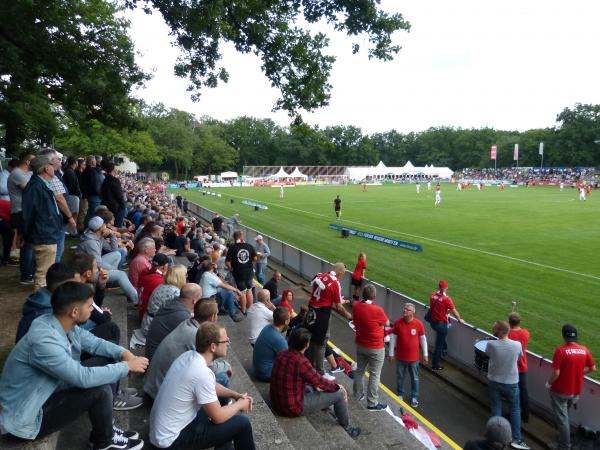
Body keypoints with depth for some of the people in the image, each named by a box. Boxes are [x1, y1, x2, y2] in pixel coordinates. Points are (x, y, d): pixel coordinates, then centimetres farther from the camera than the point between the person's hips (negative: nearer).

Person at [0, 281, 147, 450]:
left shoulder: (64, 324, -6)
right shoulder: (43, 340, -33)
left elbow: (94, 343, 7)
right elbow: (83, 378, -32)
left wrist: (124, 353, -10)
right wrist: (127, 366, -22)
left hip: (46, 394, 9)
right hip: (27, 417, -9)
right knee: (100, 390, -20)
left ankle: (104, 427, 14)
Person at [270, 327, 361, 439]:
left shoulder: (282, 354, -4)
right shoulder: (300, 362, -28)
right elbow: (320, 381, -14)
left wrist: (315, 385, 19)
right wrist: (337, 387, 4)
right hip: (293, 408, -8)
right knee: (339, 393, 2)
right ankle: (347, 428, 24)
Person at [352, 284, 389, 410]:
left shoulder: (355, 306, -11)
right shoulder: (378, 310, -27)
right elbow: (387, 323, -8)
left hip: (360, 345, 6)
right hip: (376, 348, -6)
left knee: (359, 370, 23)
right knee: (374, 375, 7)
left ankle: (358, 394, 39)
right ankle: (372, 403, 15)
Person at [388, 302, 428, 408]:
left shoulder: (418, 324, -13)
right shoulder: (398, 323, -12)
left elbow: (423, 339, -2)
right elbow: (393, 338, -4)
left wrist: (425, 354, 2)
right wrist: (391, 353, -1)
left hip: (413, 357, -1)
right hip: (400, 356, 1)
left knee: (415, 378, 14)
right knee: (400, 377, 17)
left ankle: (414, 397, 31)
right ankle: (399, 395, 37)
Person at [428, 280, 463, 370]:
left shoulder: (433, 295, -3)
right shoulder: (446, 299, -20)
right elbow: (454, 311, -12)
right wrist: (460, 320, 7)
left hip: (433, 321, 5)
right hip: (441, 324, -5)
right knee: (439, 344, 6)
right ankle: (435, 365, 15)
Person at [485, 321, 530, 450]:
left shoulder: (491, 344, -21)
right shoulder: (517, 345, -18)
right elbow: (519, 358, 3)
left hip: (494, 381, 0)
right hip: (511, 382, 0)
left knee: (495, 409, 15)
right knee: (515, 410, 16)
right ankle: (516, 439, 19)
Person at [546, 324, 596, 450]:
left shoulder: (561, 350, -22)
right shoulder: (584, 350, -5)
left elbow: (556, 373, -23)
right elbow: (592, 368, 7)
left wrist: (549, 383, -6)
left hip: (560, 391, -6)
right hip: (576, 392, 6)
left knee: (562, 419, 7)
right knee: (564, 416, 28)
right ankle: (564, 439, 45)